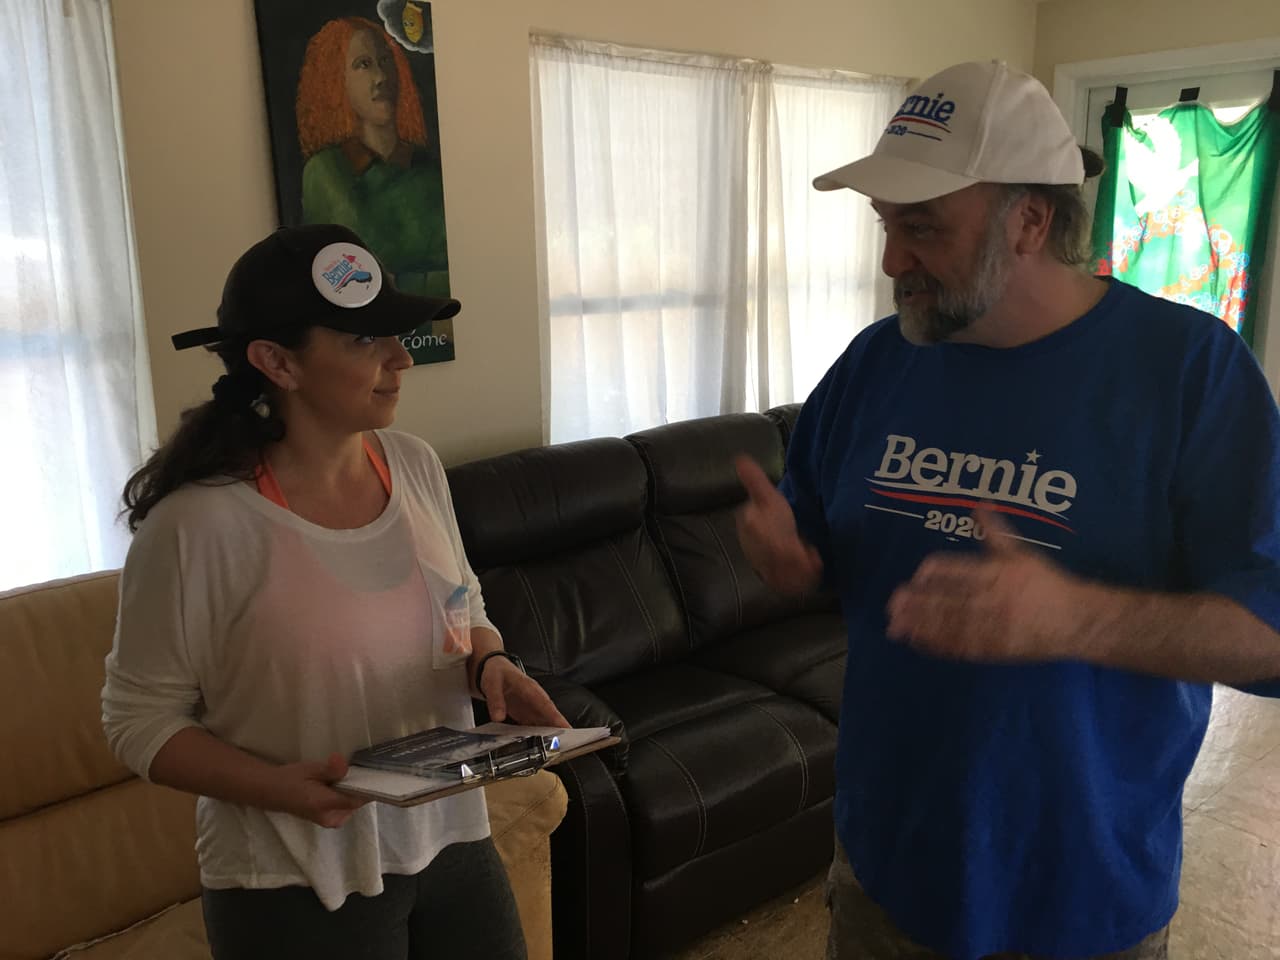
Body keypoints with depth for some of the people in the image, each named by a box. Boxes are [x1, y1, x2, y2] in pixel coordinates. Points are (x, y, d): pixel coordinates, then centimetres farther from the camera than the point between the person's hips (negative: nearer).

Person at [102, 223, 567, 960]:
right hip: (299, 885, -5)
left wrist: (490, 665, -11)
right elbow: (141, 718, -11)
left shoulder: (415, 465, -4)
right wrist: (276, 787, -24)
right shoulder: (200, 524, -20)